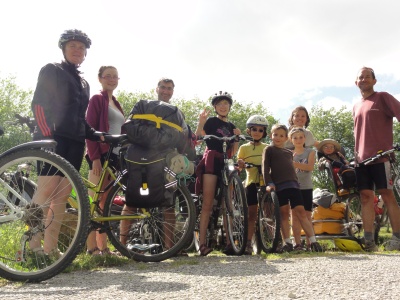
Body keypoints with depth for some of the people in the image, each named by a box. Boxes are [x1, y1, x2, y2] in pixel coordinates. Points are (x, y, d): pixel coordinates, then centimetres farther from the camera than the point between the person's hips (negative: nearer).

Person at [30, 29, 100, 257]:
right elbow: (38, 103, -4)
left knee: (62, 196, 1)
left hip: (75, 142, 6)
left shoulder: (84, 83, 23)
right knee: (47, 189, -16)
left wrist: (96, 135, 8)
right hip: (53, 138, -6)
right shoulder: (51, 71, 5)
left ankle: (50, 247, 4)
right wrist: (46, 134, -15)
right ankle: (31, 244, -10)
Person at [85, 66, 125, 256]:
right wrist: (95, 158, -18)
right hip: (101, 155, -8)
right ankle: (92, 247, -4)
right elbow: (89, 129, -10)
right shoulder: (97, 99, -1)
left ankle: (103, 246, 13)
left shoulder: (115, 103, 22)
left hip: (115, 155, 8)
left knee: (106, 203, 8)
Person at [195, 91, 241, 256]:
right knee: (207, 204, -11)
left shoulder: (231, 126, 20)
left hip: (226, 163, 5)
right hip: (211, 161, -5)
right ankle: (202, 243, -11)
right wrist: (200, 123, -22)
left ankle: (228, 242, 5)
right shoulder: (211, 121, 6)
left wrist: (237, 137, 4)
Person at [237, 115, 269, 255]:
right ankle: (248, 243, 3)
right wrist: (239, 163, -16)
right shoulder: (244, 148, 11)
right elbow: (238, 164, 7)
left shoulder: (267, 148, 14)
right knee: (251, 213, -1)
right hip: (251, 182, -1)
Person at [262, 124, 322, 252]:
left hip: (293, 184, 4)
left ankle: (313, 242, -4)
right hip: (279, 185, -4)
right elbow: (265, 167, -1)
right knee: (284, 213, -4)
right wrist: (269, 183, -13)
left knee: (301, 212, -3)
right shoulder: (269, 149, 9)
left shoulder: (289, 152, 25)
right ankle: (287, 243, 2)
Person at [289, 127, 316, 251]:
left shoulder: (310, 152, 6)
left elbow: (310, 167, -11)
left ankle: (310, 242, 5)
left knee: (307, 215, 1)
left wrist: (294, 164, -22)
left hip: (306, 187, -1)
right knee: (295, 215, 0)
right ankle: (297, 243, 2)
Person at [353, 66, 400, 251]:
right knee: (366, 196, 0)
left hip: (380, 156, -5)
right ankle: (368, 240, 0)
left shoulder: (383, 98, 3)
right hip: (362, 159, 5)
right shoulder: (356, 107, 21)